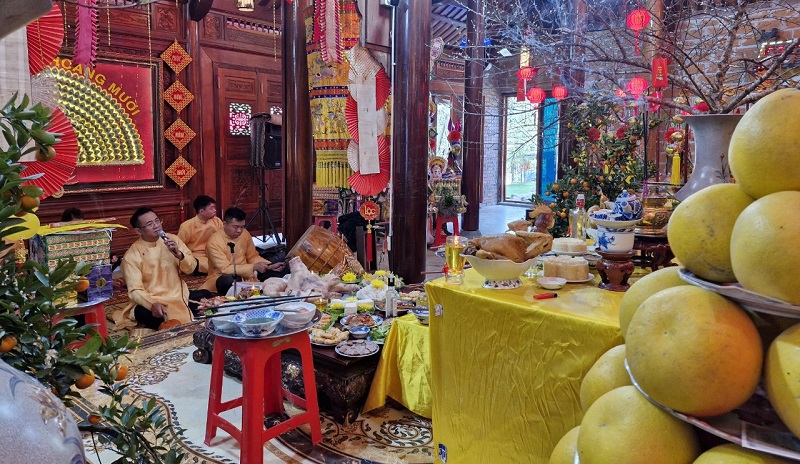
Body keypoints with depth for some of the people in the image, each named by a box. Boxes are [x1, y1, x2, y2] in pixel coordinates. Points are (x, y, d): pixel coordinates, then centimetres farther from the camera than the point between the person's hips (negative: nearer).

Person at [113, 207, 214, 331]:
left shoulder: (172, 239, 3)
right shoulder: (131, 255, -8)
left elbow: (190, 269, 4)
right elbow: (135, 290, -16)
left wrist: (179, 254, -17)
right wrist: (152, 304, -37)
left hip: (180, 295, 4)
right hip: (151, 301, -4)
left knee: (206, 296, -20)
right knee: (142, 312, -36)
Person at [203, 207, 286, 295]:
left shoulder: (245, 233, -3)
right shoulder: (214, 242, -21)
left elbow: (253, 257, 6)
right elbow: (225, 269, -25)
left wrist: (270, 266, -11)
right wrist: (253, 267, -31)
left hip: (245, 274, 6)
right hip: (222, 277, -6)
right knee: (231, 280, -39)